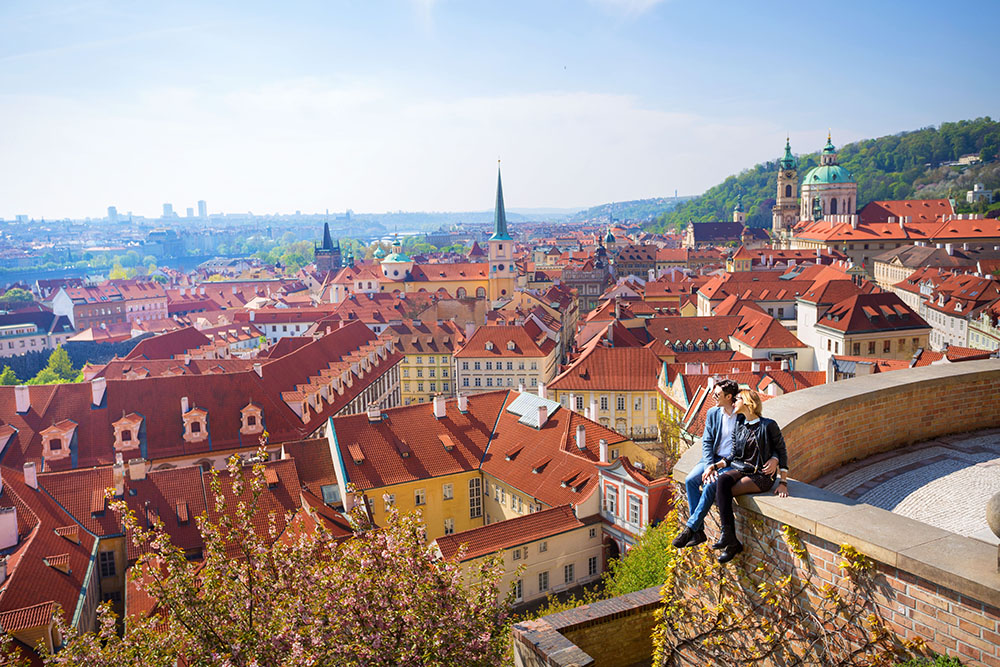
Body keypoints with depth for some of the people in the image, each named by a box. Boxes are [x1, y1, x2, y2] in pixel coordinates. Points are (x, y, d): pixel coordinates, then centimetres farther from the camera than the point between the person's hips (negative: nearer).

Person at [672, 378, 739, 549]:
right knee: (691, 480, -19)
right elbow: (707, 442, 5)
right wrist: (709, 465, -12)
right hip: (713, 459, 5)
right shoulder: (713, 413, 7)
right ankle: (698, 531, -15)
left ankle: (690, 528, -23)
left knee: (711, 485, -30)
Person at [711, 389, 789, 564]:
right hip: (741, 469, 5)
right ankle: (730, 539, -31)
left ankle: (730, 540, -17)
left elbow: (782, 452, -3)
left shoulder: (768, 425, -6)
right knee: (722, 480, -30)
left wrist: (783, 482, -7)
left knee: (725, 492, -27)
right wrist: (716, 465, 0)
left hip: (761, 475, -5)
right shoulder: (739, 426, 12)